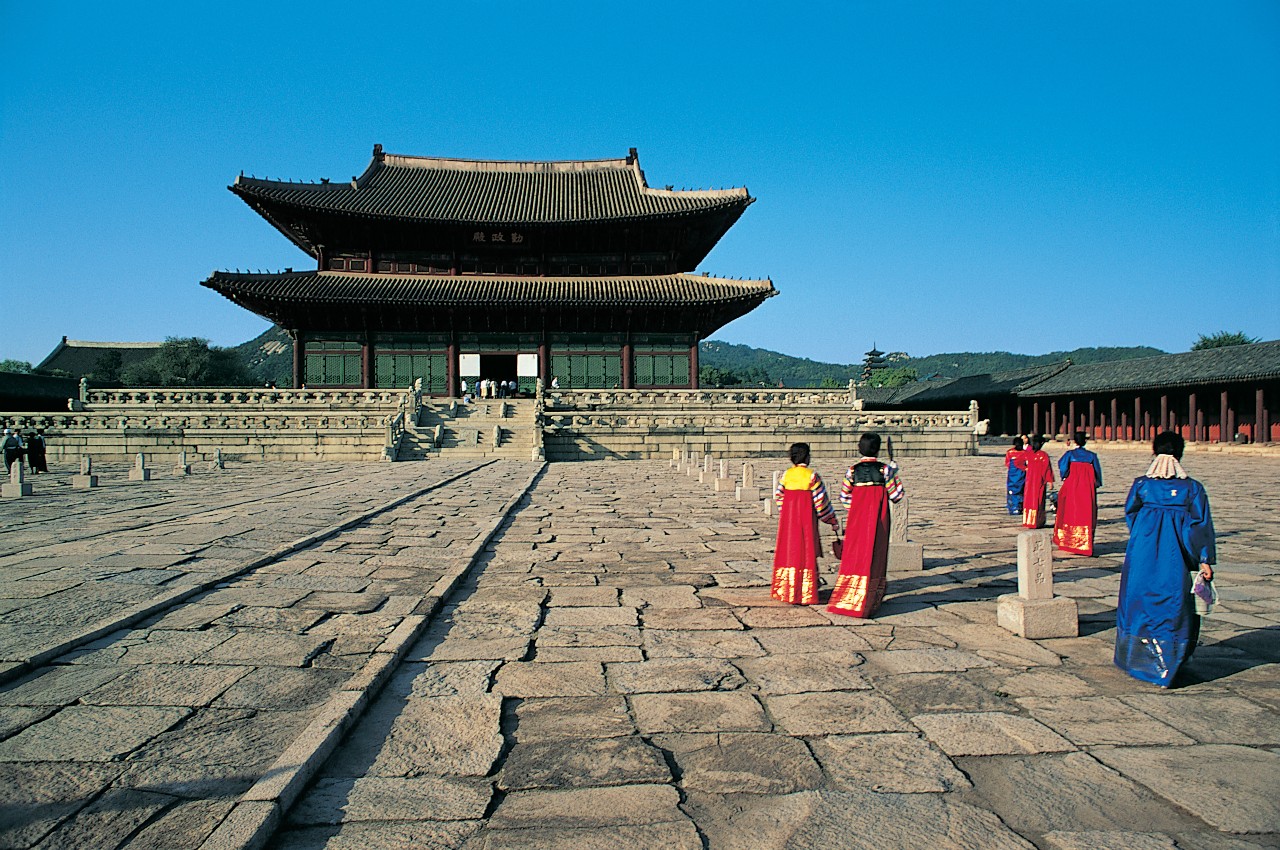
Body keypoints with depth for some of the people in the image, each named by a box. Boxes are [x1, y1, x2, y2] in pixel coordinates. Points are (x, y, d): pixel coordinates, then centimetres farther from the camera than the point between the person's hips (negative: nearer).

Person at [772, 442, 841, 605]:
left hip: (788, 519, 4)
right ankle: (804, 594, 5)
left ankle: (786, 590, 18)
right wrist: (833, 521, 3)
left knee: (789, 551, 12)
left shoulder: (786, 475, 2)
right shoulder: (812, 476, -10)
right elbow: (821, 501, -8)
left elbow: (778, 497, 7)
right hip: (807, 519, -4)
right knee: (806, 553, 2)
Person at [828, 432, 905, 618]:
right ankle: (864, 604, 6)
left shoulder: (852, 470, -1)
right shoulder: (885, 470, -7)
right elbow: (896, 496, -1)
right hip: (877, 521, -2)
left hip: (856, 520, 2)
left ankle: (845, 601, 13)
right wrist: (895, 472, 10)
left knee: (853, 556, 9)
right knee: (873, 558, 4)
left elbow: (844, 497, 5)